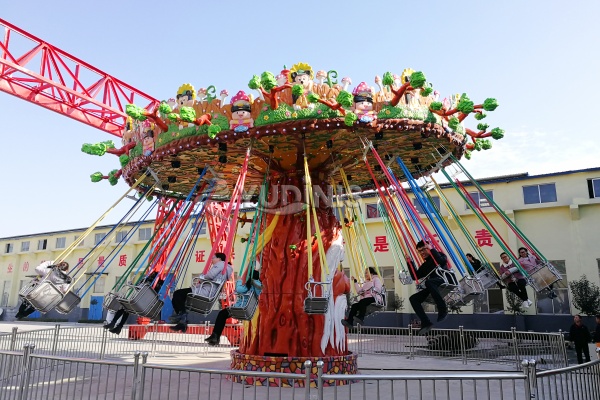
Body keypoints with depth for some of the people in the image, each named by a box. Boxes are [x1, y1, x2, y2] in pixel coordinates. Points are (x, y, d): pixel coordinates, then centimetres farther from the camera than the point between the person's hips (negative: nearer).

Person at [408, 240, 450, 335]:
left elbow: (442, 261, -17)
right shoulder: (424, 265, 25)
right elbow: (415, 277, 21)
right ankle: (426, 323, -13)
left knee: (428, 282, -38)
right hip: (432, 288, 7)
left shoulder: (439, 255, 8)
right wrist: (410, 263, 15)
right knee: (413, 298, -8)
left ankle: (443, 309, -29)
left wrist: (432, 249, -10)